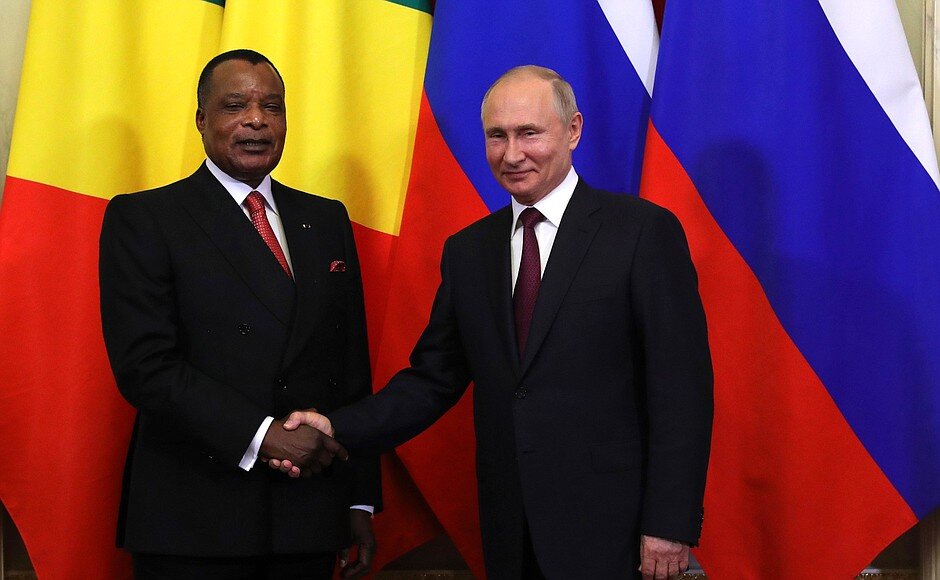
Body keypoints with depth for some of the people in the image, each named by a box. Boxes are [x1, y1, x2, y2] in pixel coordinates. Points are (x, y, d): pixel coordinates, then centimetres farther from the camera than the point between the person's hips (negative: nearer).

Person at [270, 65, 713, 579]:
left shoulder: (644, 231, -6)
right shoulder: (467, 251, 11)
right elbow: (433, 379, 11)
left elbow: (681, 388, -9)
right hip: (510, 534, 5)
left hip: (610, 529, -4)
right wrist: (339, 429, -5)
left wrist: (669, 523, -13)